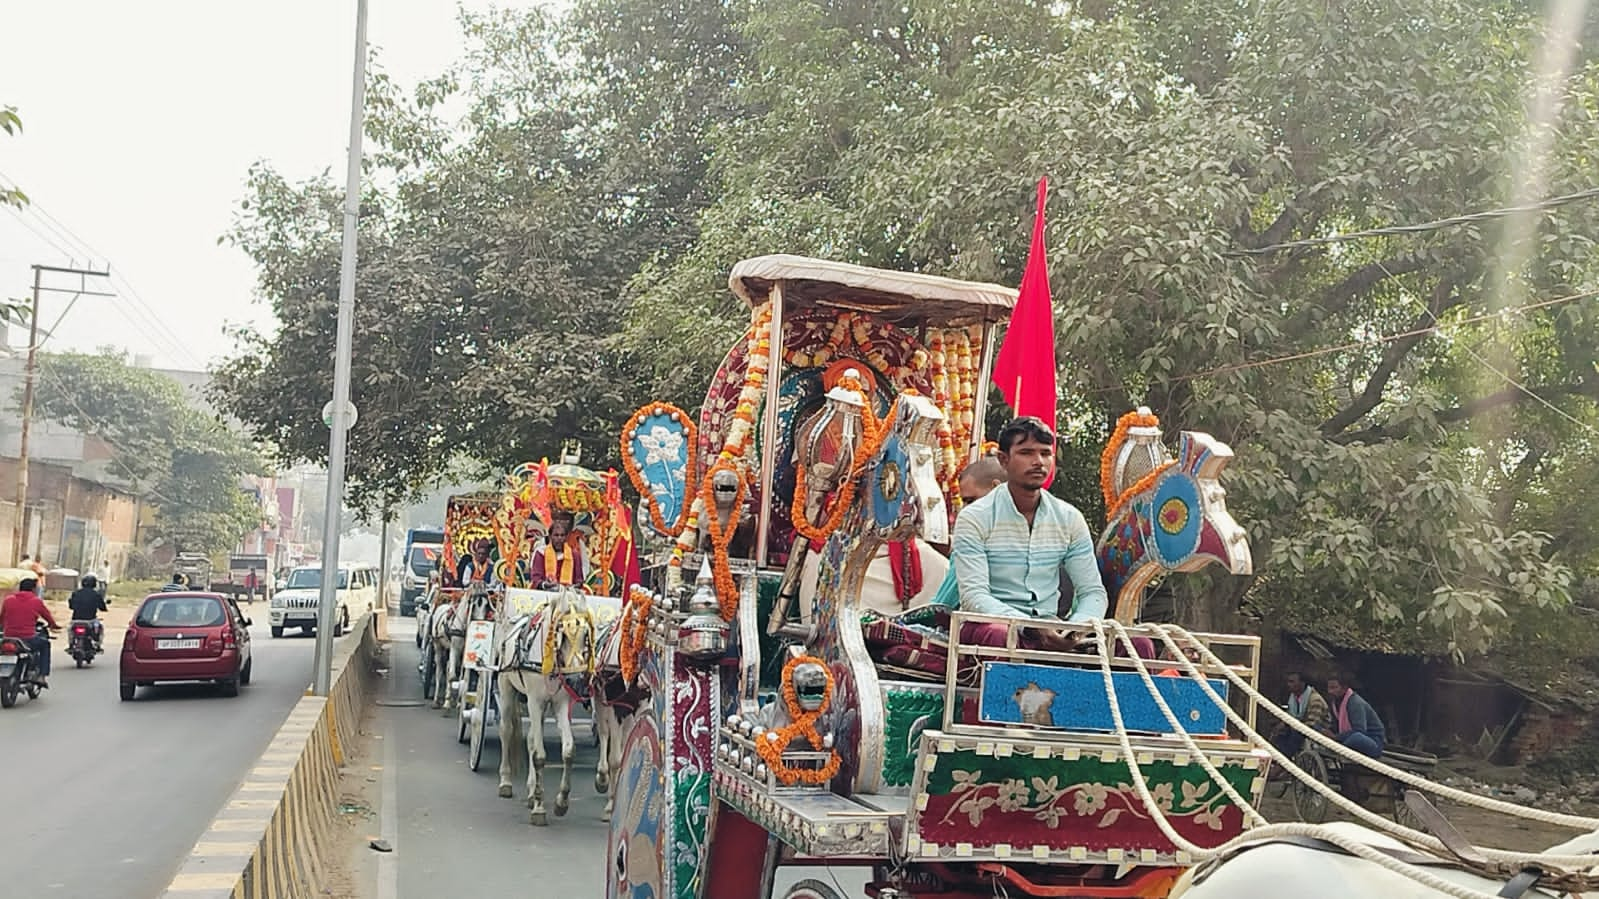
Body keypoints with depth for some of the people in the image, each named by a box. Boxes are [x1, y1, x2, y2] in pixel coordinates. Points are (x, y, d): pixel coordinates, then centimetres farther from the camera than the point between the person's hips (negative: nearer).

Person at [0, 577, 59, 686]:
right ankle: (42, 676, 16)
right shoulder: (37, 601, 1)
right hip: (28, 639, -3)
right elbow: (49, 617, 13)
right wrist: (53, 626, 36)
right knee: (45, 644, 27)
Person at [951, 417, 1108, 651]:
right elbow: (973, 596, -13)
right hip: (991, 624, -4)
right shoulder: (974, 518, -4)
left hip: (1050, 628, 4)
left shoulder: (1070, 519, 10)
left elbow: (1092, 591, 9)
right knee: (1007, 639, -42)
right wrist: (1033, 629, -27)